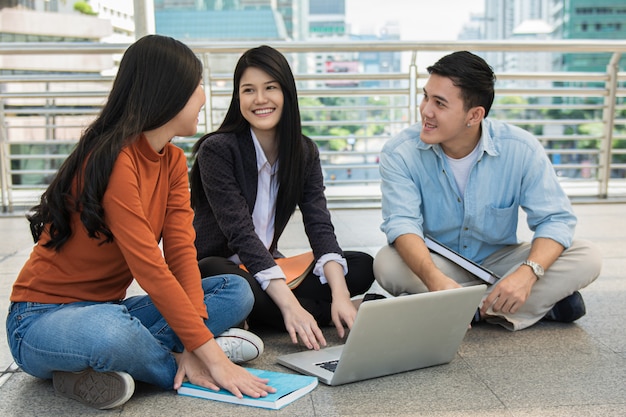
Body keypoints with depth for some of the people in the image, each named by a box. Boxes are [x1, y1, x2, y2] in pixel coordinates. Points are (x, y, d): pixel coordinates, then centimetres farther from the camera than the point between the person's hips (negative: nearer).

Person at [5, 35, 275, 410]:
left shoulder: (173, 161, 3)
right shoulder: (113, 160, -22)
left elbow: (182, 253, -8)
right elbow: (151, 270, -27)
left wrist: (197, 344, -20)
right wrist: (211, 357, -28)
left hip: (110, 310, 8)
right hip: (41, 319, -8)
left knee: (237, 291, -6)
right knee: (111, 332, -42)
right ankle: (177, 365, -12)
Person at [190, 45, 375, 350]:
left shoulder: (305, 152, 0)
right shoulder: (217, 150, -16)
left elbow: (319, 226, -10)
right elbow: (241, 234, -25)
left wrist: (340, 295, -27)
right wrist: (290, 305, -35)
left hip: (267, 267, 5)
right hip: (216, 266, -5)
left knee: (363, 266, -11)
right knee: (227, 280, -40)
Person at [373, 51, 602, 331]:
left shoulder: (521, 149, -15)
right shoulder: (400, 153, -16)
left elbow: (555, 219, -14)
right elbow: (401, 222, -27)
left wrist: (527, 273, -36)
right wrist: (434, 278, -47)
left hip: (497, 261, 0)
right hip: (436, 263, 0)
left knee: (585, 258, -19)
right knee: (387, 263, -34)